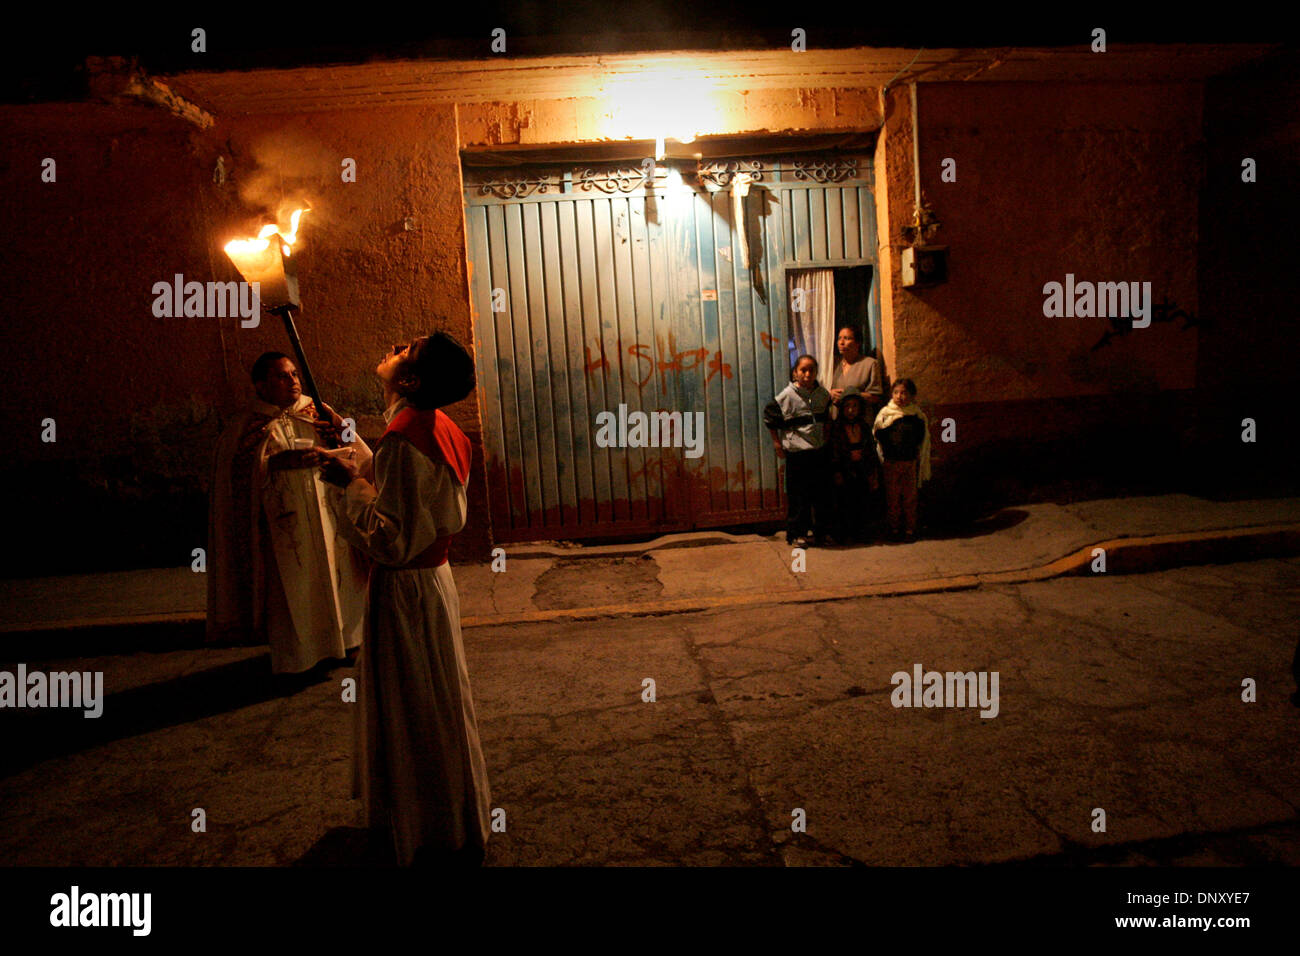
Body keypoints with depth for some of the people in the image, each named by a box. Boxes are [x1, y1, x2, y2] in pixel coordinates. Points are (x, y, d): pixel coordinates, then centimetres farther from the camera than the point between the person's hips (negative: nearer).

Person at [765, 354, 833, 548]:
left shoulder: (823, 394, 4)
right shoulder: (787, 395, -10)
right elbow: (769, 418, -3)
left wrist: (825, 436, 15)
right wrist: (777, 443, -3)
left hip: (819, 450, 4)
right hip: (796, 453, -4)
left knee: (822, 493, 10)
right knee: (798, 495, 0)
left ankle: (822, 532, 22)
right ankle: (797, 534, 11)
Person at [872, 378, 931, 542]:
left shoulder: (918, 416, 0)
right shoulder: (885, 414, -2)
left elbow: (922, 440, 5)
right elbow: (878, 436, 0)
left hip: (910, 462, 0)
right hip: (891, 463, 0)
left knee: (910, 497, 7)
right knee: (892, 497, 7)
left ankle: (910, 528, 18)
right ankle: (893, 527, 18)